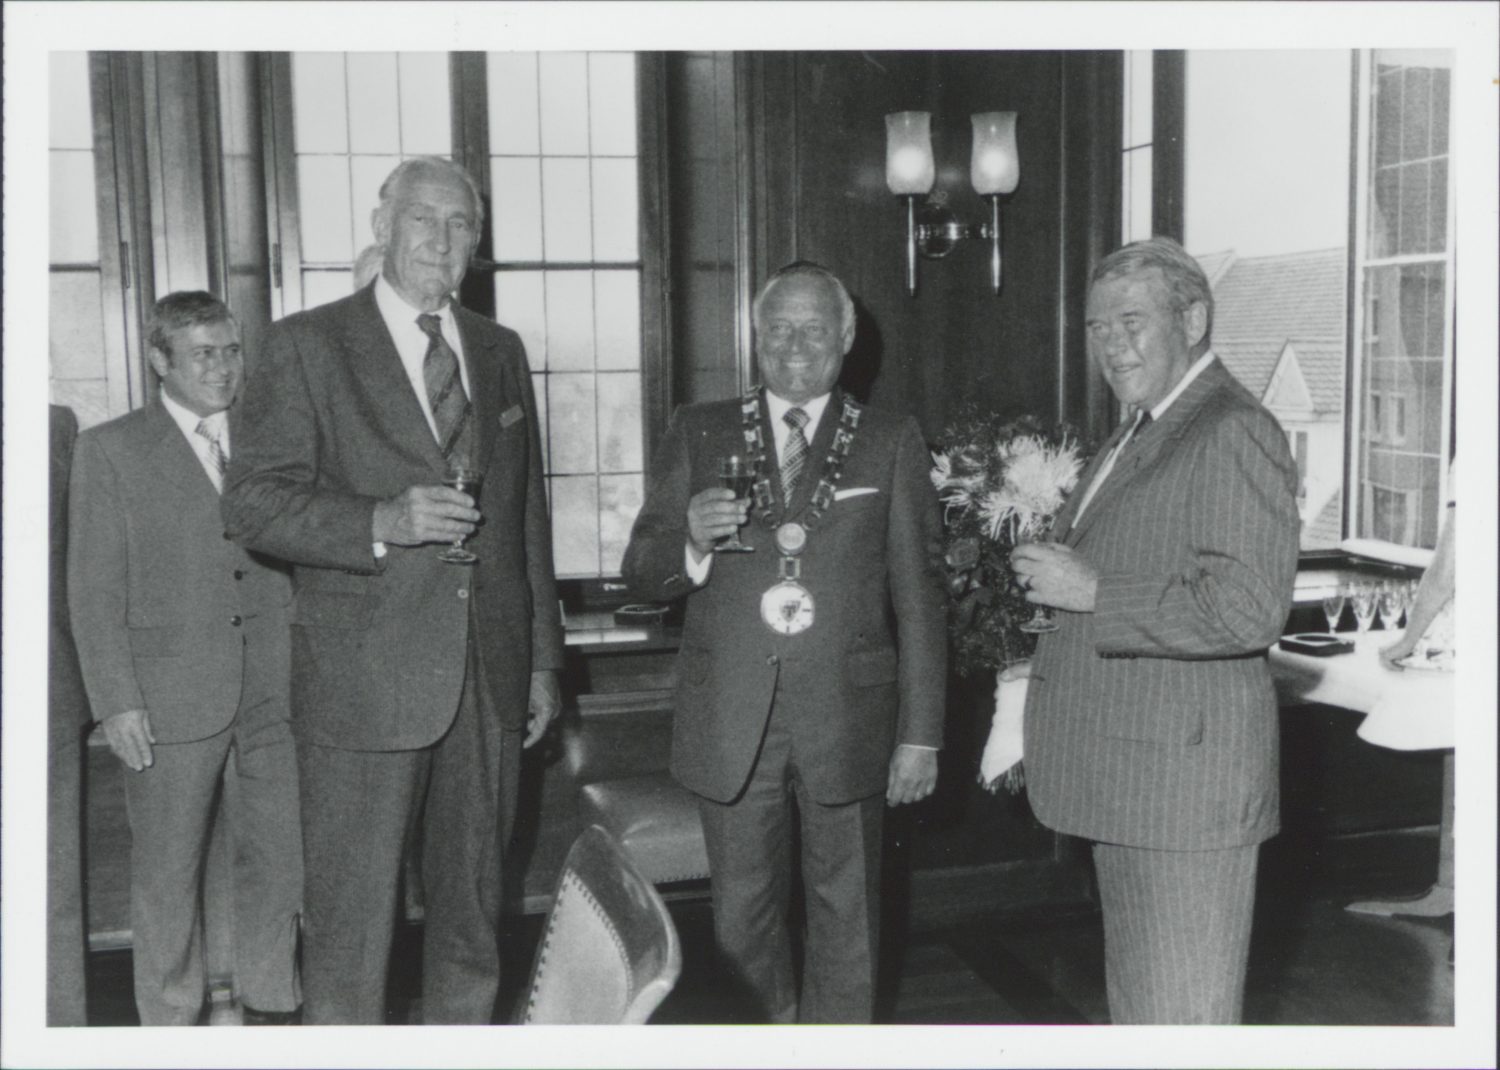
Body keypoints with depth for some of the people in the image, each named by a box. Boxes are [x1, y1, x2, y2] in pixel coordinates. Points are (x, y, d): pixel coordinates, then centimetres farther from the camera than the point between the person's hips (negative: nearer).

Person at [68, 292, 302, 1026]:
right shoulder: (110, 450, 1)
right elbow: (94, 592, -2)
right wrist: (116, 702, -9)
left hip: (272, 692, 3)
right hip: (170, 698, -3)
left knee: (280, 858, 9)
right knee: (168, 873, 8)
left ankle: (270, 1009, 26)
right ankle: (172, 1020, 24)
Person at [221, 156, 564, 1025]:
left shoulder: (501, 351, 13)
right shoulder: (308, 345, -2)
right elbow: (251, 502, -7)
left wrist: (543, 657, 14)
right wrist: (380, 524, -22)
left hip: (489, 676, 5)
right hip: (365, 680, -4)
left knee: (475, 908, 15)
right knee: (353, 920, 2)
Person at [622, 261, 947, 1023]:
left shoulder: (891, 443, 4)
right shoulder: (698, 433, 6)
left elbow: (918, 595, 1)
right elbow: (640, 573, 5)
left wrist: (920, 733, -3)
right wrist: (692, 540, -18)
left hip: (846, 721, -1)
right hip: (732, 722, 1)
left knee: (845, 925, 10)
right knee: (740, 923, 11)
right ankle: (786, 1021, 39)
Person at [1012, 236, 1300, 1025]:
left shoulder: (1234, 433, -15)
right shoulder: (1138, 433, 16)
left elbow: (1248, 609, -24)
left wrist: (1091, 592, -21)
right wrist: (1054, 575, 11)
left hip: (1184, 775, -10)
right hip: (1124, 777, 10)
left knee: (1183, 1012, 2)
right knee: (1135, 999, 22)